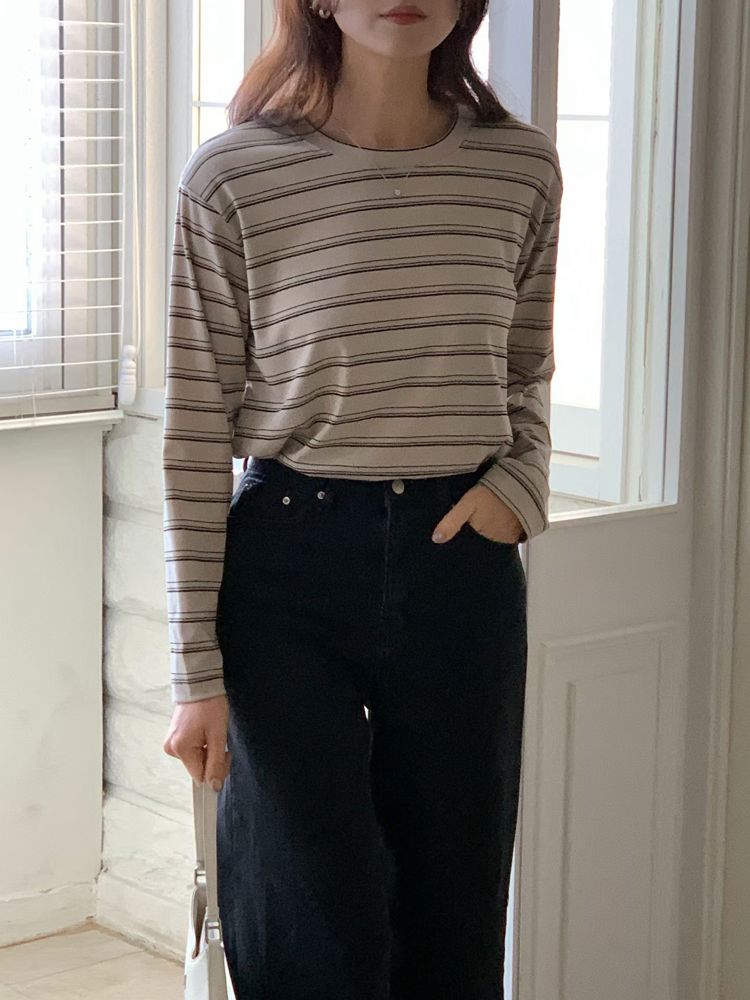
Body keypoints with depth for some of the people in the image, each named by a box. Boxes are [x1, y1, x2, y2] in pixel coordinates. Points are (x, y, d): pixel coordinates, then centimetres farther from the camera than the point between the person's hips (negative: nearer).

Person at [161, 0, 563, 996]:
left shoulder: (522, 167, 2)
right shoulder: (234, 176, -8)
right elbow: (195, 436, -6)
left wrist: (518, 487, -4)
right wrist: (197, 672, -7)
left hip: (463, 562, 3)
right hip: (288, 566, -3)